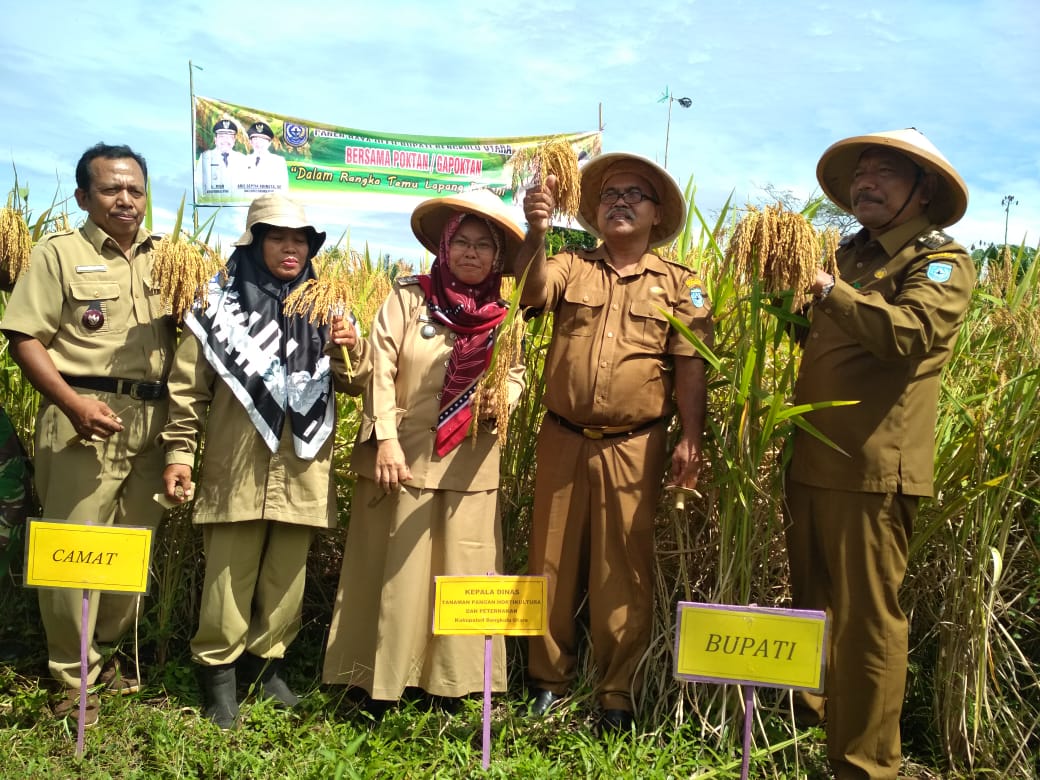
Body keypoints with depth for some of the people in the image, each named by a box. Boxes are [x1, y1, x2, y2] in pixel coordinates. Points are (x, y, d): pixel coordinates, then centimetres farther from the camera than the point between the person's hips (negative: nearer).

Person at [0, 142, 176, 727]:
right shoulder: (61, 253, 2)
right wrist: (73, 403, -18)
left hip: (152, 419, 4)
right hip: (85, 416, -4)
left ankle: (108, 651, 31)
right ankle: (75, 679, 16)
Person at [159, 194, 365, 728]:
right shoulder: (221, 304, 2)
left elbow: (349, 383, 12)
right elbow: (188, 386, 1)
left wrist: (351, 350, -8)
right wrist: (178, 451, -3)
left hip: (302, 469, 3)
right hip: (236, 467, -3)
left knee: (286, 574, 12)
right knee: (229, 574, 3)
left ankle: (266, 660, 28)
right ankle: (218, 669, 19)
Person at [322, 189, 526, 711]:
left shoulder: (504, 317, 5)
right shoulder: (409, 297, -2)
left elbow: (515, 374, 9)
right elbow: (380, 368, -7)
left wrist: (503, 398, -15)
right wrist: (386, 439, -16)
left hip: (469, 465, 3)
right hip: (403, 456, -2)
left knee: (461, 572, 8)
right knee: (393, 570, 6)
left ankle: (451, 679, 22)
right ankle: (379, 680, 19)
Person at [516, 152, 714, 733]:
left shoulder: (679, 283, 5)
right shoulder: (571, 268, 8)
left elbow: (691, 367, -1)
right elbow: (533, 289, -14)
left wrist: (691, 439, -10)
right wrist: (536, 234, -32)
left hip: (634, 447, -2)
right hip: (564, 440, 2)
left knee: (624, 570, 4)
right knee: (553, 562, 10)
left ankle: (620, 694, 19)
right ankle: (550, 679, 26)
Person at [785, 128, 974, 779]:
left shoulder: (942, 261, -3)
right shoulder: (851, 255, 18)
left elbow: (909, 333, -23)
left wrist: (828, 289, -15)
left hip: (872, 469, -7)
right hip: (811, 463, 8)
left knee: (865, 617, 0)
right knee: (813, 605, 18)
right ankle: (812, 721, 36)